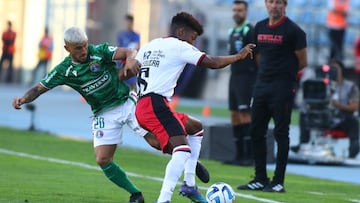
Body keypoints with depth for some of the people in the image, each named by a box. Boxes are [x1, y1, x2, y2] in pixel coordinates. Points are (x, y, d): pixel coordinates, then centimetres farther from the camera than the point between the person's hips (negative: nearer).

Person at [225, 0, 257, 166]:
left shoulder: (249, 31, -9)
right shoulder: (232, 32, 17)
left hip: (246, 77, -9)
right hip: (234, 77, 9)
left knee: (245, 114, -12)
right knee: (235, 115, 7)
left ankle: (249, 155, -13)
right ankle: (239, 155, 10)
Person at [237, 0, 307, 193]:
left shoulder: (292, 30, -8)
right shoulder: (260, 27, 11)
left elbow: (302, 62, -3)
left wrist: (286, 72, 9)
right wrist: (265, 73, 12)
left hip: (282, 89, -7)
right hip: (261, 84, 7)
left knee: (281, 133, -4)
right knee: (256, 131, 7)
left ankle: (278, 182, 0)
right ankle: (260, 179, 16)